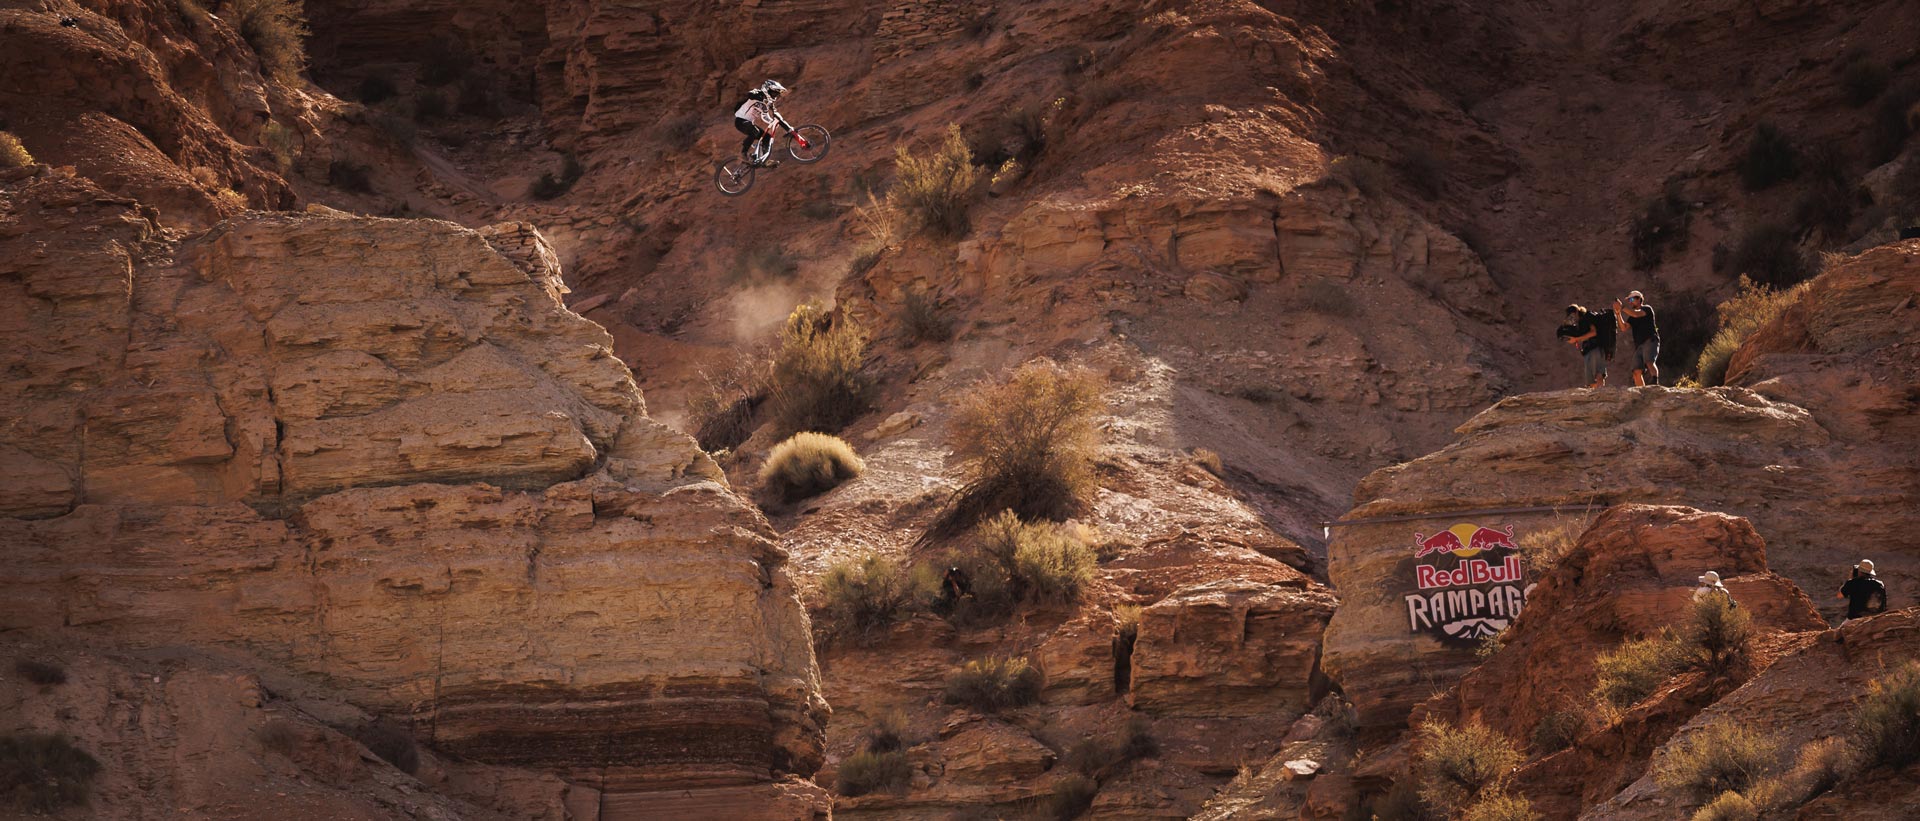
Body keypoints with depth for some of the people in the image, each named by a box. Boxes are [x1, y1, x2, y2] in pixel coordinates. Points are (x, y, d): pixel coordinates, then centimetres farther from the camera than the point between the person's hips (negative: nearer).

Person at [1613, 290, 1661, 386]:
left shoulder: (1647, 308, 8)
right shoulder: (1632, 318, 26)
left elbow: (1636, 314, -11)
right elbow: (1624, 327, 12)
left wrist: (1622, 307, -6)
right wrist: (1618, 313, 2)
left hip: (1650, 341, -7)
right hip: (1638, 345, 7)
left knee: (1649, 362, -31)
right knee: (1637, 372, -5)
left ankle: (1655, 383, -45)